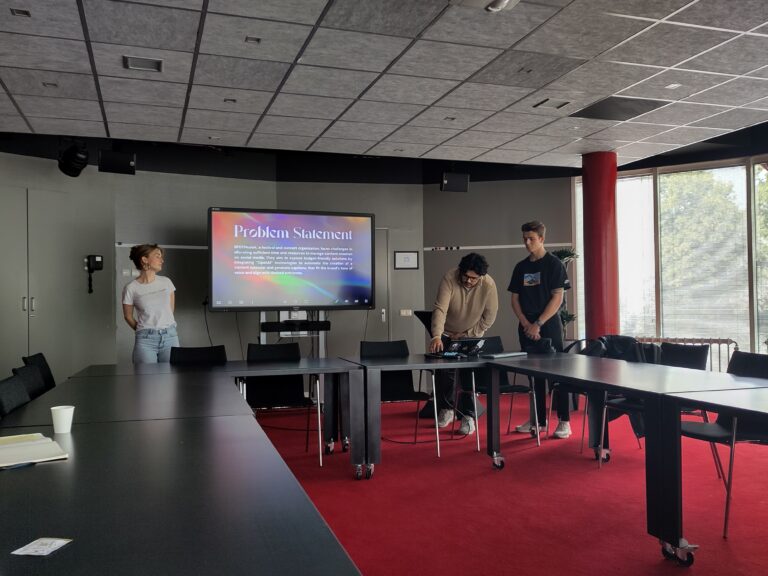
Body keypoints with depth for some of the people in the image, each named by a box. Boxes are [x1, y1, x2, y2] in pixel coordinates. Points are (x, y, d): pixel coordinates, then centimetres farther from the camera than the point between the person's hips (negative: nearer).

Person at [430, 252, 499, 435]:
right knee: (444, 371, -2)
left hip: (472, 335, 0)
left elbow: (488, 318, -16)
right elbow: (440, 309, -36)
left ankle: (468, 416, 7)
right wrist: (436, 336, -48)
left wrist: (467, 334, -16)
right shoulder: (449, 278, -29)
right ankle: (446, 409, 20)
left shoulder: (489, 285, -24)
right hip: (447, 333, 0)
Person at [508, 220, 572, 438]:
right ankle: (538, 419, 18)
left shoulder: (554, 264, -4)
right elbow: (515, 298, 10)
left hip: (549, 326, -5)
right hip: (527, 328, 5)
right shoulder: (521, 267, 11)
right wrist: (526, 323, -4)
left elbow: (557, 298, -9)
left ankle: (564, 421, 2)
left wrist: (538, 324, -14)